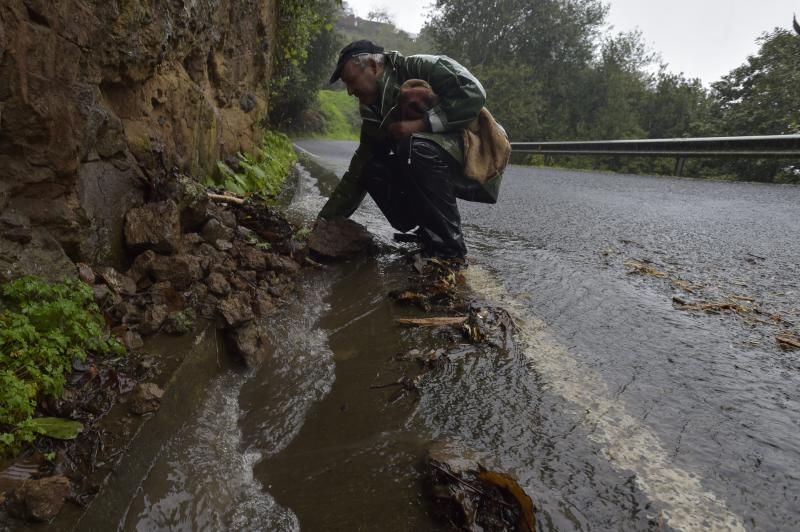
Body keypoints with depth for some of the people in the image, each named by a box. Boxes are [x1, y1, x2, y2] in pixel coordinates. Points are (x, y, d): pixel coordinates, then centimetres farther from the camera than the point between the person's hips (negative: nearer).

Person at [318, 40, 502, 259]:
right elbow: (358, 172, 9)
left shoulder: (422, 67, -12)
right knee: (373, 170, -9)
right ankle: (429, 234, 0)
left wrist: (421, 124, -25)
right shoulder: (374, 111, 8)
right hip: (447, 173, 7)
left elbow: (473, 93, -25)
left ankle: (450, 248, -22)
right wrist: (327, 219, 5)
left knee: (414, 146, -32)